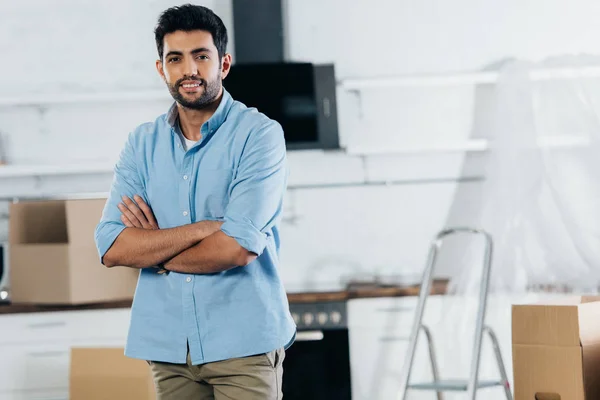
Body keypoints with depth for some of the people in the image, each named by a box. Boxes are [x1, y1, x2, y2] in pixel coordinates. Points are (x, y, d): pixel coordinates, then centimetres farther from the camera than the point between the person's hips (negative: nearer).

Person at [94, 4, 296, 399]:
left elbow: (239, 247, -17)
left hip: (241, 341, -4)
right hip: (168, 346, 4)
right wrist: (205, 228, -14)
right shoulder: (142, 144, 7)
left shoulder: (259, 135, -6)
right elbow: (112, 248, -4)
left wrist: (155, 253, -3)